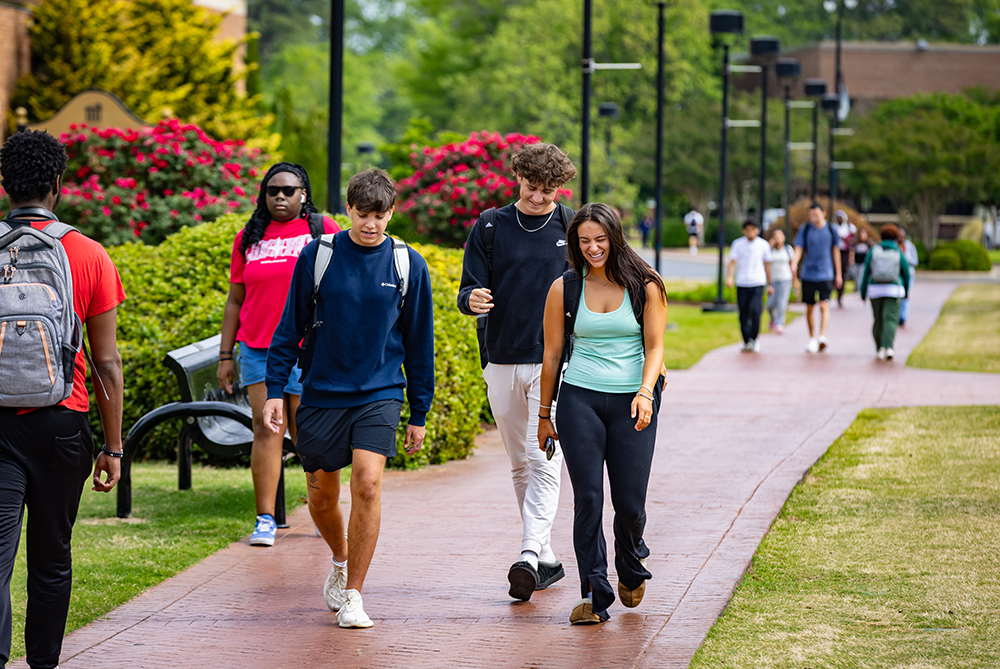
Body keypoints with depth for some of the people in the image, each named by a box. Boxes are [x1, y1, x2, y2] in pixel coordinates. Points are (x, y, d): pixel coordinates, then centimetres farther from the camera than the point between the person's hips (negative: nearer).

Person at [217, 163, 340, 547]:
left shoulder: (323, 231, 2)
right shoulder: (249, 238, 11)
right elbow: (235, 300, 14)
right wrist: (225, 356, 10)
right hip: (258, 351, 2)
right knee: (266, 430, -4)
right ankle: (265, 519, -3)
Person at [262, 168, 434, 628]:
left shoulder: (409, 266, 0)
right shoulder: (317, 255, -2)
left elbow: (419, 343, 6)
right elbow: (290, 326, 4)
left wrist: (419, 414, 7)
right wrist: (275, 389, -1)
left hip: (380, 394, -1)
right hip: (321, 392, 1)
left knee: (367, 483, -18)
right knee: (321, 495, 9)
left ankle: (353, 594, -7)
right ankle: (341, 561, 40)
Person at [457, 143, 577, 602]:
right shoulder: (489, 229, 5)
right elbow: (469, 292, 3)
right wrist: (472, 300, -22)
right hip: (503, 362, 3)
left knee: (544, 463, -14)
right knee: (521, 466, 10)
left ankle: (529, 556, -22)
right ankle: (547, 558, 19)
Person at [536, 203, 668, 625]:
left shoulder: (644, 286, 3)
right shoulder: (564, 289, 5)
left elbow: (654, 347, 1)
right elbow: (552, 354, 10)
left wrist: (645, 392, -17)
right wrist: (544, 414, 12)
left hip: (632, 403, 0)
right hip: (579, 400, 1)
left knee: (629, 502, -2)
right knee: (588, 499, -8)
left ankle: (631, 569, 29)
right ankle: (594, 595, -2)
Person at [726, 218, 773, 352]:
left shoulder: (764, 245, 3)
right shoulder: (738, 244, 2)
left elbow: (767, 265, 12)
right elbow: (732, 261, -4)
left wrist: (769, 284, 16)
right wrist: (729, 276, -22)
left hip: (758, 283, -1)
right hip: (742, 283, 1)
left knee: (755, 311, -16)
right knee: (744, 313, 2)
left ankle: (754, 340, -1)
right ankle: (747, 341, 14)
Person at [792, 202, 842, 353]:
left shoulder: (831, 230, 3)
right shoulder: (804, 230, 2)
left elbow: (835, 251, 10)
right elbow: (798, 249, -3)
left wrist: (838, 274, 11)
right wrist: (794, 262, -24)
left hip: (825, 274, -1)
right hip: (808, 274, 1)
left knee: (824, 306, -15)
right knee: (809, 308, 7)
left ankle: (823, 336, -24)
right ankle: (812, 339, 19)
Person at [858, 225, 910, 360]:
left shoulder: (873, 251, 0)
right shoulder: (899, 253, -1)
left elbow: (865, 271, -2)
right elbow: (906, 274, 4)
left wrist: (863, 291, 2)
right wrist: (906, 291, 21)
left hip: (876, 289, 2)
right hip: (894, 290, -2)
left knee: (878, 320, 15)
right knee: (890, 320, -7)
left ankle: (880, 349, 18)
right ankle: (888, 347, -26)